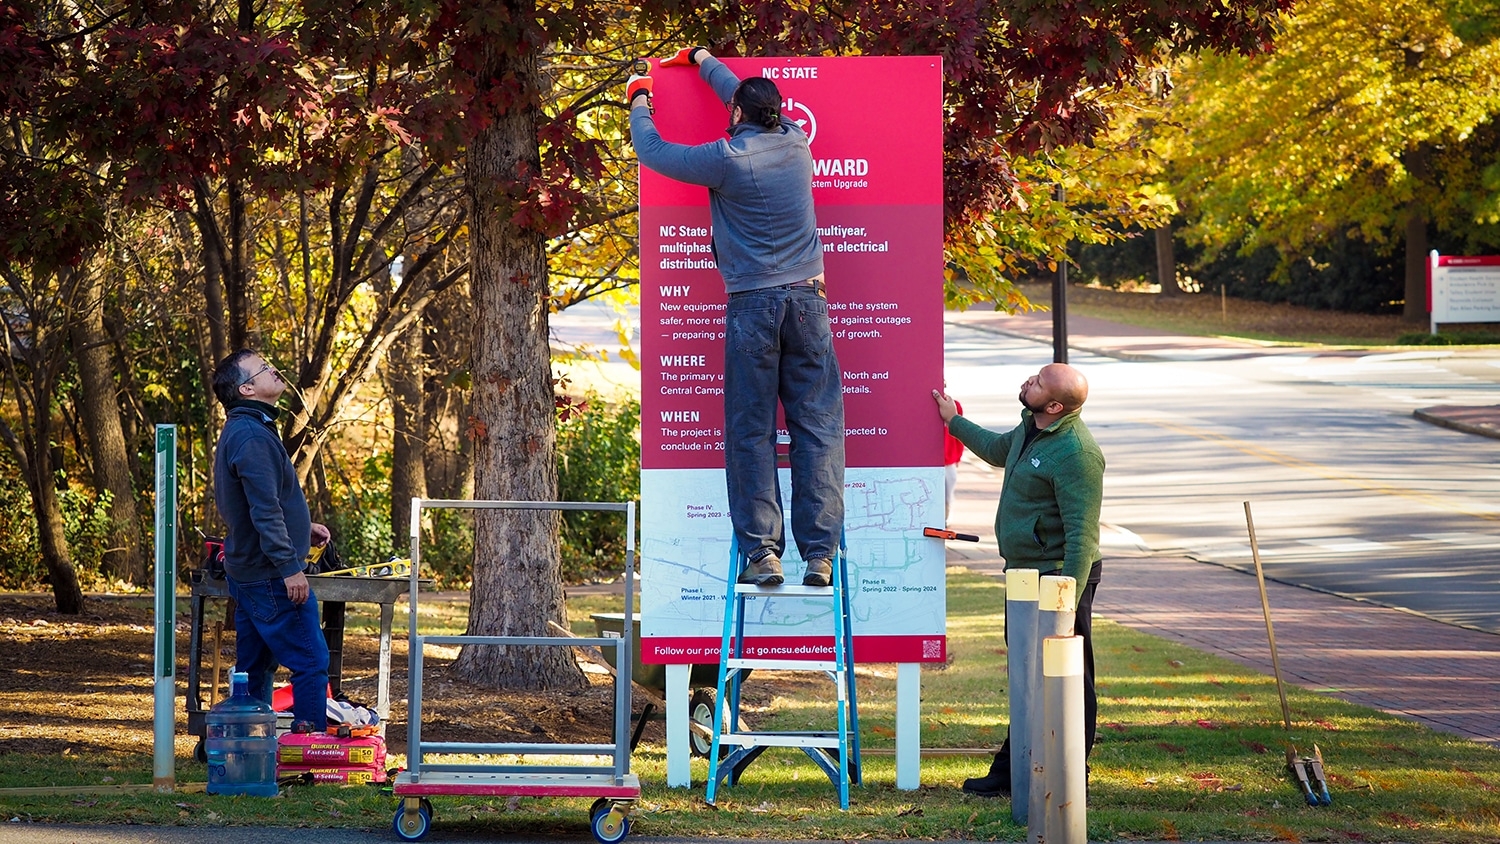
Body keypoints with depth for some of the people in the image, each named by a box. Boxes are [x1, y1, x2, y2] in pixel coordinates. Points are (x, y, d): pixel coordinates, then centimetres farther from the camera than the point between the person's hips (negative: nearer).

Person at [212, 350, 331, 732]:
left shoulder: (240, 431, 16)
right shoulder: (252, 436, -18)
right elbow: (265, 510, -23)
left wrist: (303, 528, 18)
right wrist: (290, 567, -23)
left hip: (247, 573, 11)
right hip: (270, 577, -11)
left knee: (253, 669, 14)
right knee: (311, 662, -9)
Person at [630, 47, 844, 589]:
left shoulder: (727, 159, -8)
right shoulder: (796, 143, 6)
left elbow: (652, 151, 5)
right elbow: (755, 100, 26)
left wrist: (638, 100, 25)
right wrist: (701, 60, 40)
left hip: (751, 304, -3)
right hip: (807, 299, 3)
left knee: (751, 432, 3)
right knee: (817, 426, 1)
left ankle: (761, 550, -3)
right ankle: (820, 554, -5)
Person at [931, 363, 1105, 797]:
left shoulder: (1076, 453, -23)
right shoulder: (1030, 428, 8)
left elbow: (1082, 534, -25)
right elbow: (999, 451, 34)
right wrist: (954, 422, 43)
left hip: (1059, 576, -10)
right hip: (1025, 572, 10)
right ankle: (1012, 772, 28)